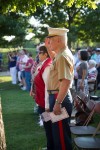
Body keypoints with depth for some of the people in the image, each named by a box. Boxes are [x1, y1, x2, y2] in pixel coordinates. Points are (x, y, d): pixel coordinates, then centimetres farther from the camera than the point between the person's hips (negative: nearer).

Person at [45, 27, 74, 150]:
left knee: (61, 132, 0)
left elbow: (66, 81, -29)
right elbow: (54, 60, 37)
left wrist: (58, 103, -29)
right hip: (56, 96, 11)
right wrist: (48, 47, 22)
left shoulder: (63, 56, -21)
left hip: (59, 97, -11)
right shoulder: (60, 54, 11)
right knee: (56, 130, 23)